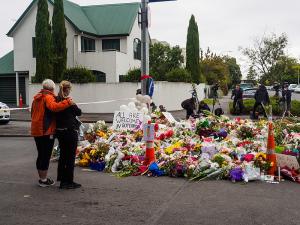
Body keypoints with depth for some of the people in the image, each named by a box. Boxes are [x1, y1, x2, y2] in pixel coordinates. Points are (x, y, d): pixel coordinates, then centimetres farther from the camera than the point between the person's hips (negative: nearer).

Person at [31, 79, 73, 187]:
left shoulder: (37, 98, 17)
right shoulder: (48, 97, -12)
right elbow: (54, 107, -33)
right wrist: (68, 102, -33)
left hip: (36, 131, 9)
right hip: (46, 131, -9)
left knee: (41, 155, 17)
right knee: (46, 156, 0)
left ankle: (41, 178, 28)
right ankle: (44, 180, 7)